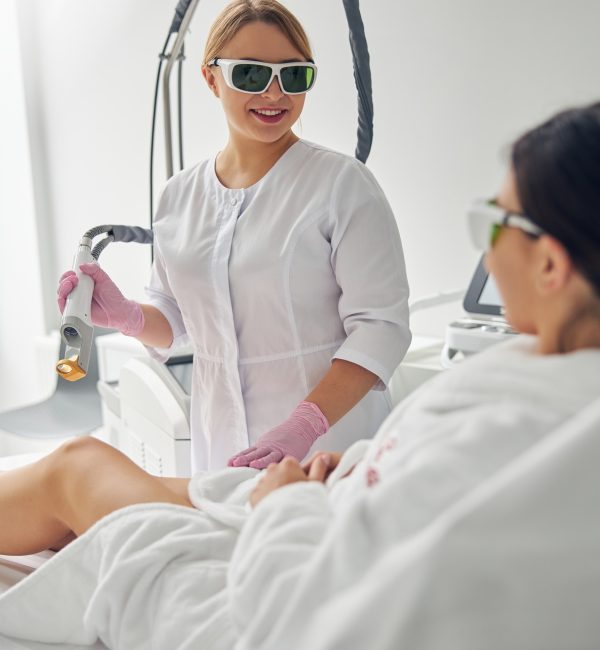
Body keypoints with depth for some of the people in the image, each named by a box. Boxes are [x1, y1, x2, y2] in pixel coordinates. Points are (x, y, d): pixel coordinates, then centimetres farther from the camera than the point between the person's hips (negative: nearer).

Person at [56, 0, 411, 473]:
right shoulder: (180, 196, 6)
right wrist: (126, 316, -6)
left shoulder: (342, 183, -9)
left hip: (332, 450, -4)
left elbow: (380, 326, -14)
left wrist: (304, 426, -26)